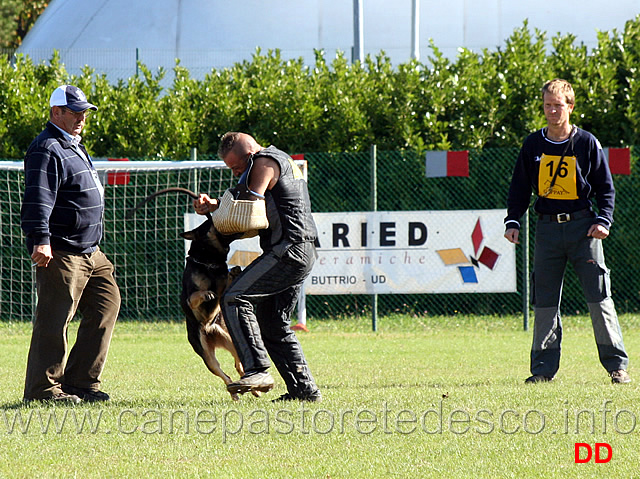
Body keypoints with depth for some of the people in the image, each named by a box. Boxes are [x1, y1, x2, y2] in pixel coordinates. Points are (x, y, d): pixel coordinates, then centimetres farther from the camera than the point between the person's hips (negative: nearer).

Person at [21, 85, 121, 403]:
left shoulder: (72, 146, 21)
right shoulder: (47, 150, -12)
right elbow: (38, 198, -23)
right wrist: (40, 240, -33)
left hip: (89, 251, 11)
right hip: (60, 253, -11)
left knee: (106, 304, 8)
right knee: (55, 318, -8)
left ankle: (81, 381, 11)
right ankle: (43, 388, -3)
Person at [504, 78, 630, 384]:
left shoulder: (587, 143, 1)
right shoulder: (533, 145, 7)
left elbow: (605, 187, 5)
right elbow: (520, 187, 15)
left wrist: (603, 220, -8)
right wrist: (512, 221, 4)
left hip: (582, 226, -2)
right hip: (547, 228, 2)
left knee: (599, 296, -7)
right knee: (544, 300, 2)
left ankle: (616, 364, -4)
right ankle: (543, 366, 8)